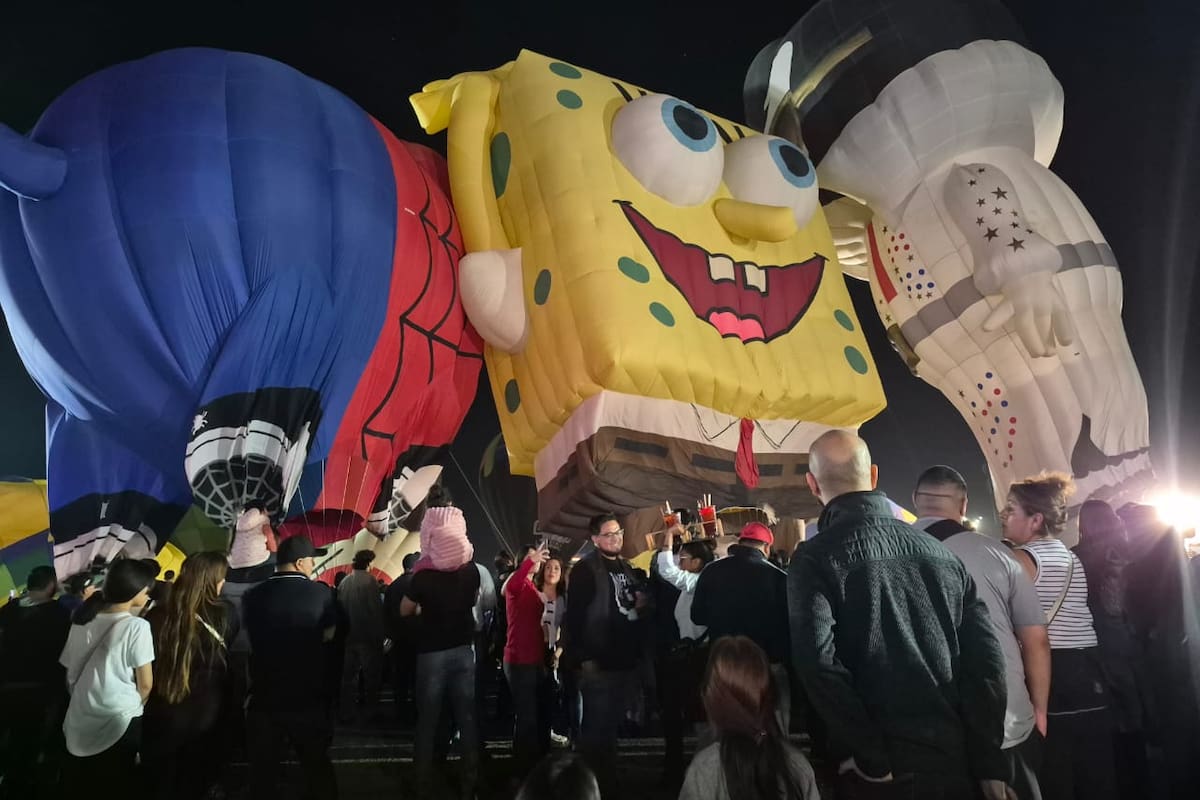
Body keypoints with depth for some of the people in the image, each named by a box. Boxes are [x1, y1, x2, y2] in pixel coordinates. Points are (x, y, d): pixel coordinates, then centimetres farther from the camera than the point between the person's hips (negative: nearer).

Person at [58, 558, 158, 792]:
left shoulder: (83, 620, 0)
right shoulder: (137, 626, -16)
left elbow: (70, 673, 8)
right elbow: (146, 684, -10)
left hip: (79, 722, 5)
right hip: (119, 724, -5)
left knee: (76, 789, 18)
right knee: (117, 786, 11)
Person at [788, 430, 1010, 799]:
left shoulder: (814, 559, -10)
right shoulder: (939, 550, 5)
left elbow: (818, 661, -22)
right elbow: (985, 654, 3)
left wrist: (871, 759, -12)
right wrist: (988, 763, 7)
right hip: (953, 761, 5)